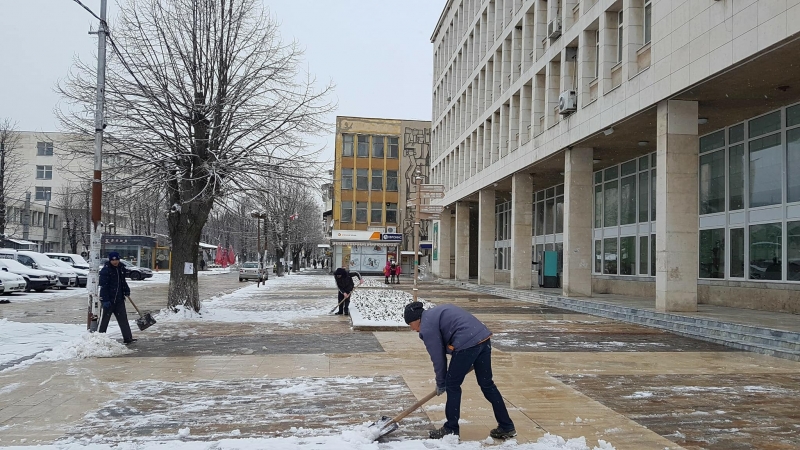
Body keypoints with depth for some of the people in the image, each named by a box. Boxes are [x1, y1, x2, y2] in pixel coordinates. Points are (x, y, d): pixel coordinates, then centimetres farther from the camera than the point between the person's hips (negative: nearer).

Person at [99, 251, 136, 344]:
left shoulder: (121, 268, 8)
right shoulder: (105, 270, -13)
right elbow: (103, 286, -16)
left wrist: (126, 290, 10)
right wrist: (105, 300, -21)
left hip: (119, 299, 6)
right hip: (109, 300, -6)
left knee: (123, 318, 4)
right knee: (105, 319, 3)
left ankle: (127, 338, 4)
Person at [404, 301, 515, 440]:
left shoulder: (427, 327, -3)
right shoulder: (436, 313, 24)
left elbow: (438, 358, 0)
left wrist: (440, 384, 13)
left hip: (467, 344, -9)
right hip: (483, 337, 9)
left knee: (452, 385, 7)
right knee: (487, 383, 17)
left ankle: (451, 429, 17)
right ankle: (507, 427, 22)